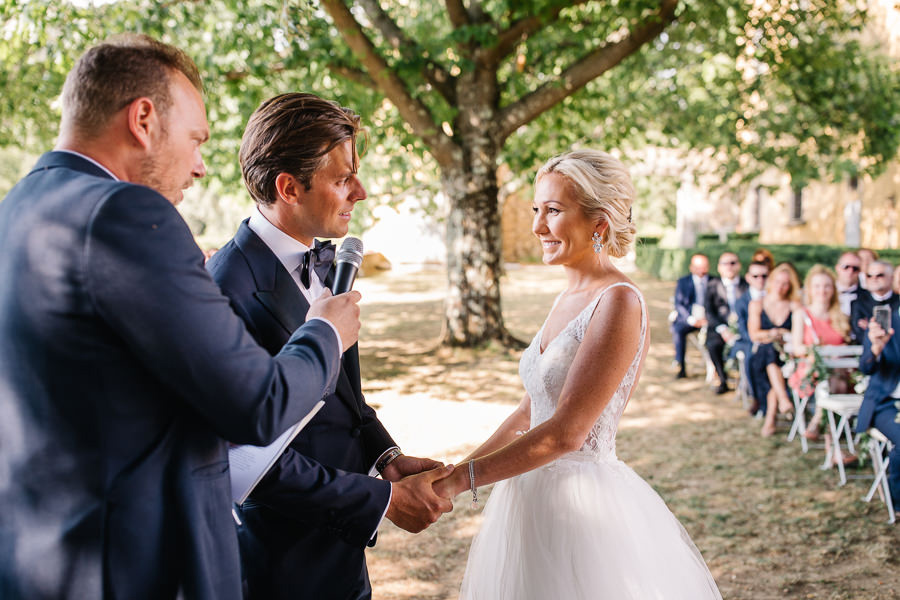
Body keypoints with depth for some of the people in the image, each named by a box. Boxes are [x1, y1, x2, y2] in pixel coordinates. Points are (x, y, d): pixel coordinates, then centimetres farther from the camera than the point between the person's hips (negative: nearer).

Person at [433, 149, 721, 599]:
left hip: (585, 501, -8)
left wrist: (461, 480, -21)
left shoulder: (618, 302, -17)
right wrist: (456, 470, 9)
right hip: (536, 499, 8)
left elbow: (566, 432, -22)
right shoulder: (568, 299, 10)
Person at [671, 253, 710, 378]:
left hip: (708, 319, 0)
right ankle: (680, 367, -29)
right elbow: (679, 304, 1)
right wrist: (691, 319, -16)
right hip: (688, 318, 0)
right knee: (677, 330, -32)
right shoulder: (683, 282, 10)